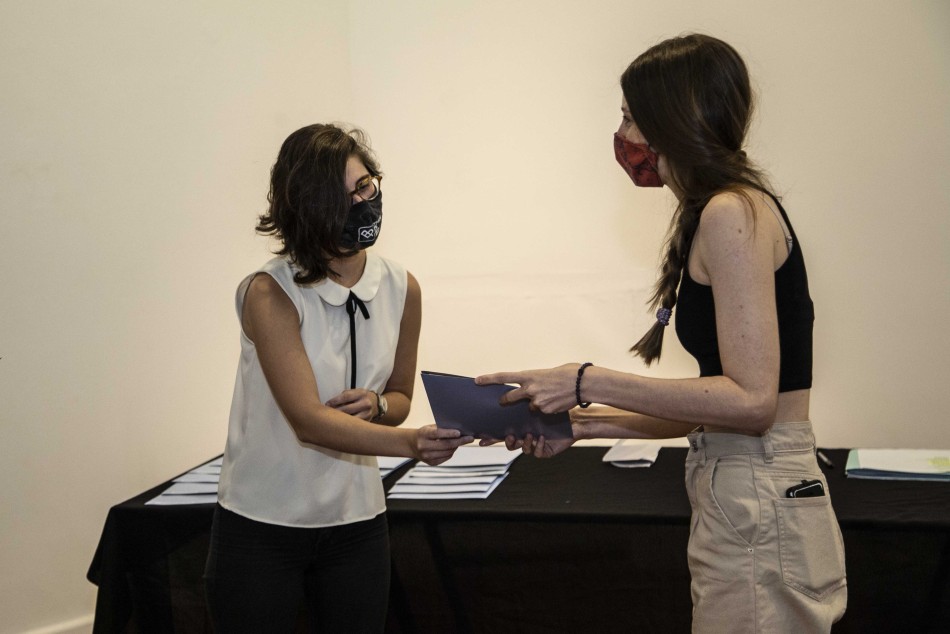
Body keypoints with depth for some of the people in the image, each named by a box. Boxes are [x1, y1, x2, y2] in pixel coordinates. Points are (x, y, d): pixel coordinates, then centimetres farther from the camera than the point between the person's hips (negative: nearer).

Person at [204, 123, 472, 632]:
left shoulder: (401, 289, -2)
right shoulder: (269, 294, -16)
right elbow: (309, 420, -24)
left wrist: (377, 406, -13)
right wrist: (413, 443, -38)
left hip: (357, 523, 4)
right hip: (262, 527, -4)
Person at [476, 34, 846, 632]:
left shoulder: (732, 212, -14)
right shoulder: (721, 210, 15)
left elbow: (751, 399, -20)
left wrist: (589, 383, -16)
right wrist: (582, 422, 11)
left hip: (759, 509, -9)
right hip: (737, 498, 9)